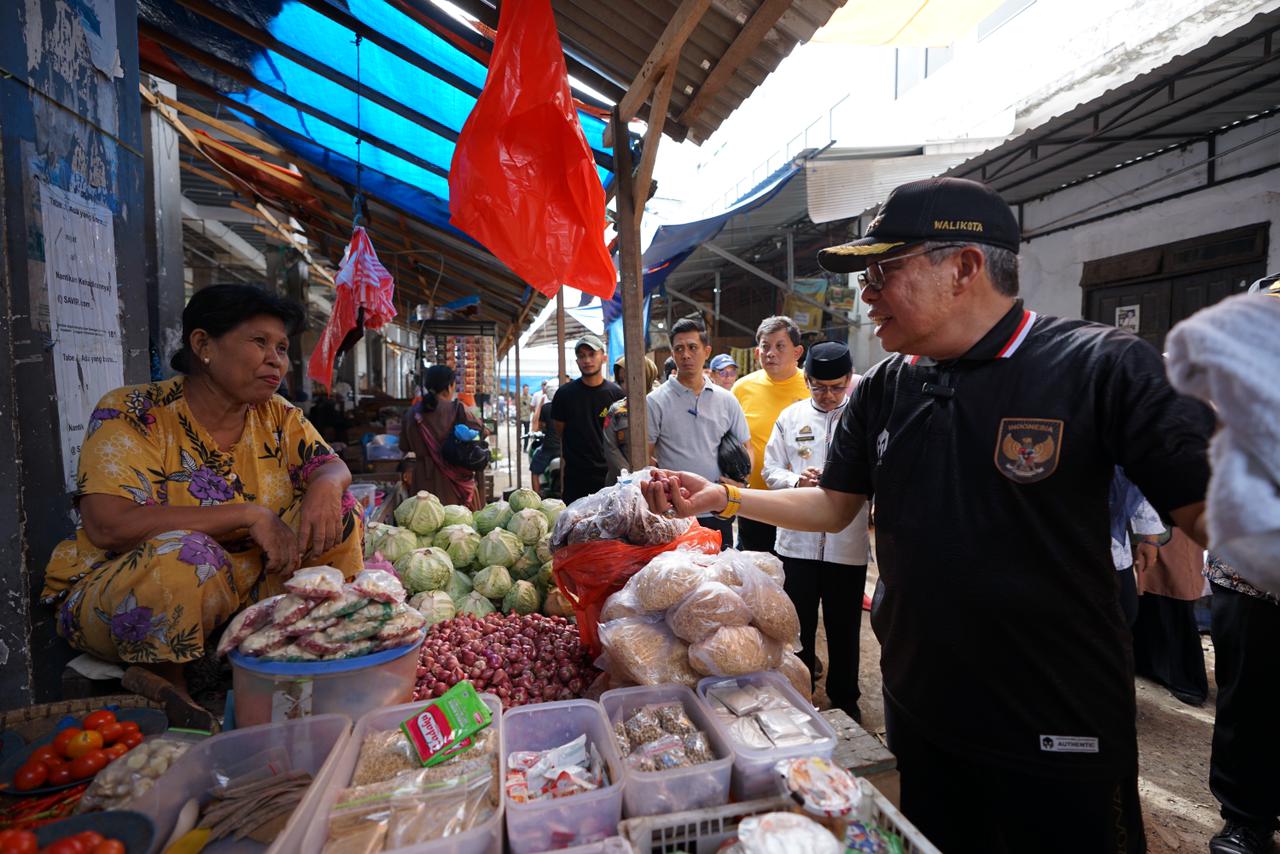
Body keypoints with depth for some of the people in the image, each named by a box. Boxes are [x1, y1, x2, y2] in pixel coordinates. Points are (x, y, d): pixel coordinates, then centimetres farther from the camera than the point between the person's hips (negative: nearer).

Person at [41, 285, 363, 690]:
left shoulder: (276, 416, 0)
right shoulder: (131, 413, -15)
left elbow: (332, 467, 2)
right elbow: (106, 526, -26)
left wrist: (325, 487, -24)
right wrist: (248, 514, -28)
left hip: (239, 588, 5)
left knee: (336, 508, -11)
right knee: (187, 554, -36)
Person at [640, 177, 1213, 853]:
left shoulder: (1099, 366, -15)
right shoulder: (882, 391, 0)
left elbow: (1207, 511, -15)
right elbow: (835, 506, 5)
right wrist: (723, 498, -5)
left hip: (1059, 726, -4)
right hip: (918, 708, 5)